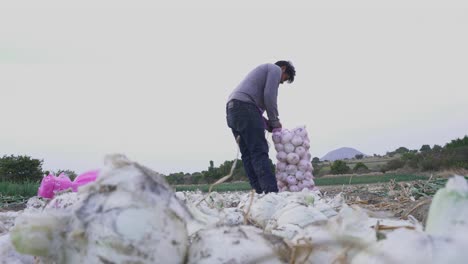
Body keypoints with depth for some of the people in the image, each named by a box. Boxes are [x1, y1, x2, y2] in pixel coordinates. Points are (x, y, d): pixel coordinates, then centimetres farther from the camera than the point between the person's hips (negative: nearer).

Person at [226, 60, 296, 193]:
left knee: (247, 155, 2)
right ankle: (272, 192, -22)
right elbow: (269, 96, -7)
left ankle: (260, 192, -2)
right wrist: (275, 122, 2)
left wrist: (268, 124, 16)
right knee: (259, 152, -16)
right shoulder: (275, 69, 10)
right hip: (245, 106, -9)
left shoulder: (263, 71, 37)